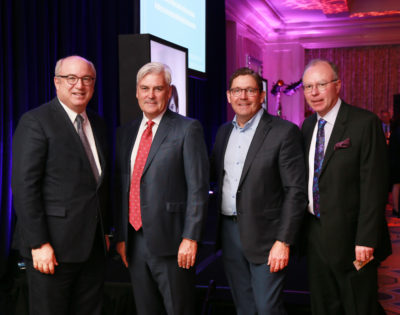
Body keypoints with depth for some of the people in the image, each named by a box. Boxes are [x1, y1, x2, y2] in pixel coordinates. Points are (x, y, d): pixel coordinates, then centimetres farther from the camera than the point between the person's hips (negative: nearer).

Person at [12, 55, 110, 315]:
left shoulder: (97, 124, 13)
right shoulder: (35, 122, -9)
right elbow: (24, 187, -15)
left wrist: (105, 231, 15)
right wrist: (39, 244, -18)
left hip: (93, 245, 7)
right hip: (54, 248, -6)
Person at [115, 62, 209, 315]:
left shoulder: (188, 129, -4)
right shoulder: (126, 133, 13)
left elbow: (198, 188, -9)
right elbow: (121, 187, 14)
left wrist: (190, 238, -14)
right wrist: (120, 236, 9)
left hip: (170, 242, -5)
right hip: (134, 241, 5)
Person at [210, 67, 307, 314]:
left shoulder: (284, 132, -10)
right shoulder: (224, 131, 11)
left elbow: (296, 191, -13)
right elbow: (213, 174, 19)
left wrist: (284, 241, -17)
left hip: (264, 235, -6)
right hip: (229, 231, 6)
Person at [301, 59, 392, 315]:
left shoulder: (365, 123, -12)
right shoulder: (307, 126, 9)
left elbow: (374, 186, -16)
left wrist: (366, 240, -18)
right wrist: (302, 229, 9)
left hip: (350, 238, -6)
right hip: (316, 236, 6)